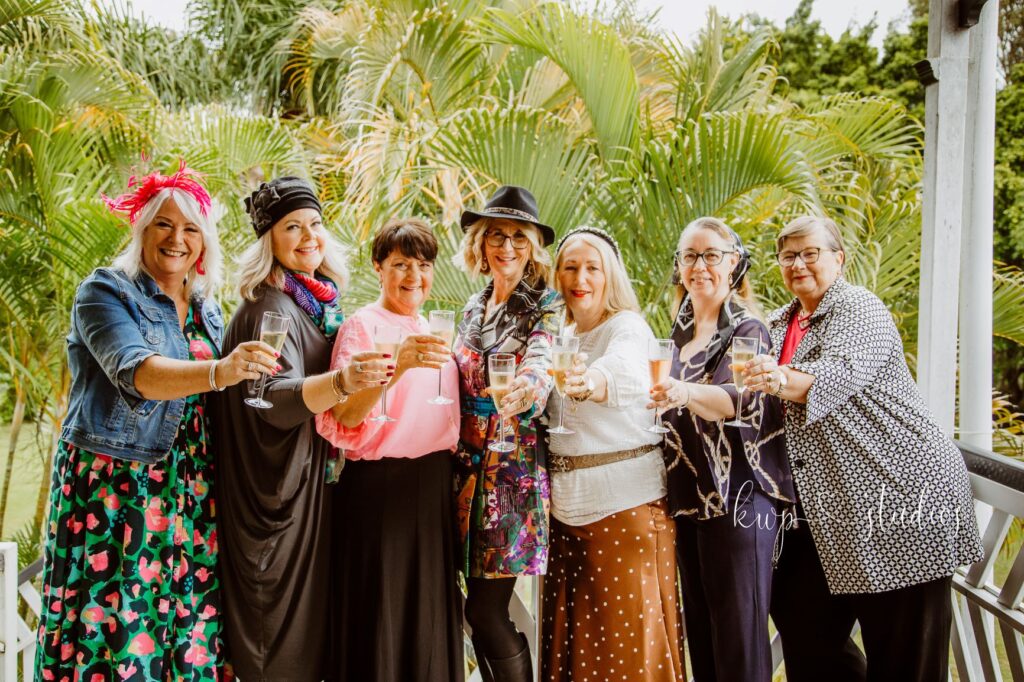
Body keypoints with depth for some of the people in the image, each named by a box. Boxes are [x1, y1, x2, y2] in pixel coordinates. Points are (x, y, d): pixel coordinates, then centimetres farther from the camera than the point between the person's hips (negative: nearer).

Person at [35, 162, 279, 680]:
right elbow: (135, 373, -21)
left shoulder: (206, 311, 15)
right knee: (114, 621, -6)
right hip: (114, 486, -5)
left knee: (189, 629, 1)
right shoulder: (106, 291, -3)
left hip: (190, 496, 5)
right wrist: (219, 372, -36)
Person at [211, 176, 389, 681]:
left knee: (308, 615, 14)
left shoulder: (316, 303, 10)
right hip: (278, 489, -8)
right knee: (280, 634, -1)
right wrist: (343, 381, -47)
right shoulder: (271, 306, -16)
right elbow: (278, 399, -32)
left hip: (311, 479, 9)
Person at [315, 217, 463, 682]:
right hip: (380, 486, -6)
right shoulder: (362, 325, -7)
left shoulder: (433, 332, 14)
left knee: (431, 615, 11)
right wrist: (398, 365, -32)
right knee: (381, 615, -1)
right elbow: (343, 419, -20)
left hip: (434, 486, 7)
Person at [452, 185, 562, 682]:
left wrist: (526, 389, -46)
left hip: (515, 469, -5)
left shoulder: (546, 305, -3)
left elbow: (541, 359, -24)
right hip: (469, 469, 6)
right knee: (486, 608, 7)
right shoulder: (473, 309, 14)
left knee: (486, 609, -7)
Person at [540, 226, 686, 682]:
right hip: (568, 502, 6)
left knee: (629, 634, -3)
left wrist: (588, 383, -54)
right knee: (571, 634, 9)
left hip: (627, 498, -6)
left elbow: (624, 375, -34)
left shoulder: (629, 328, -9)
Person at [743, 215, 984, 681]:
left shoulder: (860, 309, -9)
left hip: (902, 488, -8)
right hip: (826, 509, 8)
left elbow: (842, 374, -28)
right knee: (804, 629, 9)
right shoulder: (777, 326, 14)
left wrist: (782, 380, -47)